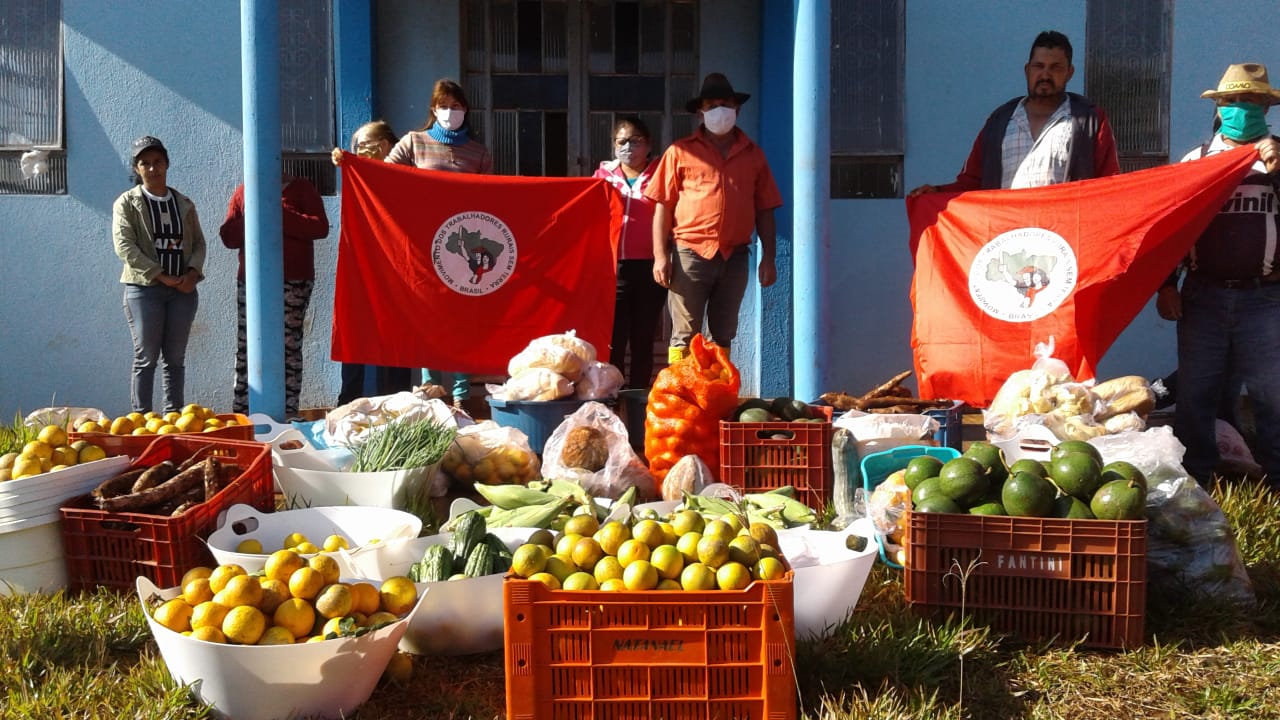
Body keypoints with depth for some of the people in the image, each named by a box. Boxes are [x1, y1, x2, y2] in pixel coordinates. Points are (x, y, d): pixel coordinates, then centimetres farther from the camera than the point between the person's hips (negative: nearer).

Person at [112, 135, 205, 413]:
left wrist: (192, 272, -8)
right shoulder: (127, 203, 1)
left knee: (175, 358, 6)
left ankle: (174, 417, 12)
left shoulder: (184, 204, 13)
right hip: (144, 289, -3)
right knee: (146, 358, -2)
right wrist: (162, 276, -15)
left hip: (183, 289, 3)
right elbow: (125, 247, -9)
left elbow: (199, 242, 12)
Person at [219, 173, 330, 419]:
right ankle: (241, 412, 5)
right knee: (246, 348, 1)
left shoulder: (301, 188, 5)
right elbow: (227, 236, 10)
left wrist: (281, 217, -15)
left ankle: (288, 413, 1)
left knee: (289, 347, -3)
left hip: (292, 282, -3)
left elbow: (321, 227, -9)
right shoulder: (243, 192, 15)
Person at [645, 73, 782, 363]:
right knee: (684, 336, -2)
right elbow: (663, 206, 0)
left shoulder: (753, 154, 11)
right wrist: (660, 256, -8)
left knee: (722, 336, 12)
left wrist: (768, 257, 5)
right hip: (691, 254, -3)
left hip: (735, 256, 3)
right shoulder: (680, 152, 3)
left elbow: (764, 210, 12)